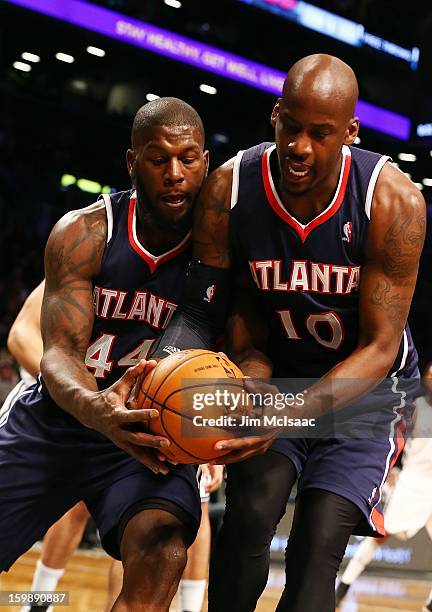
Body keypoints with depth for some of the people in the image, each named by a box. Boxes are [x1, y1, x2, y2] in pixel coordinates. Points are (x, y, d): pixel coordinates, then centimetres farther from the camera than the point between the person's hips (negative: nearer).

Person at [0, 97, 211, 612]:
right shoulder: (84, 234, -12)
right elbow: (60, 353, -18)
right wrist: (95, 409, -42)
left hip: (149, 434, -1)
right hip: (54, 419, 1)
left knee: (161, 550, -32)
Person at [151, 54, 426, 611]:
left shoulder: (394, 202, -26)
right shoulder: (228, 190, -20)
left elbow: (379, 347, -24)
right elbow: (202, 309, -12)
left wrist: (290, 417, -37)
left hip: (364, 380, -1)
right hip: (277, 373, 2)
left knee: (319, 542, -15)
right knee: (251, 511, -21)